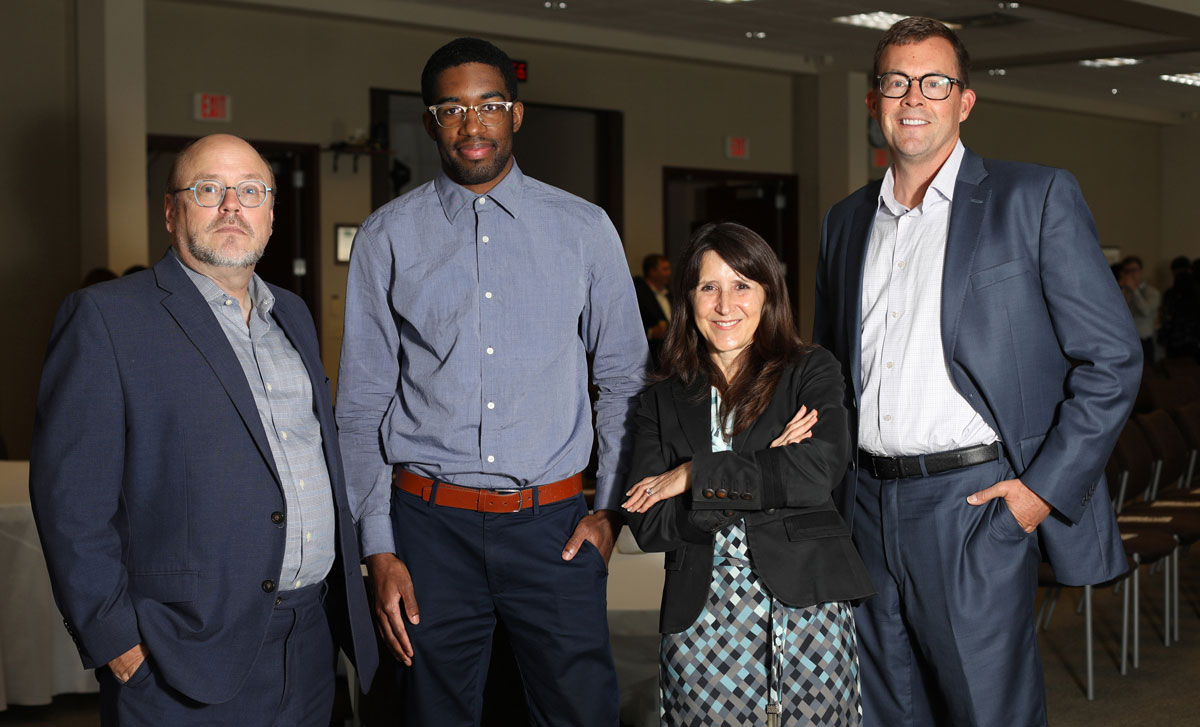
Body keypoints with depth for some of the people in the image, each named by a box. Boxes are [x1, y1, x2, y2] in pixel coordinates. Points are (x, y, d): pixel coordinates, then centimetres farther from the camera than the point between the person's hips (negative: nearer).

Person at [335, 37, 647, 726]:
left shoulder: (584, 229, 5)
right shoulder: (387, 238, 3)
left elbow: (625, 377, 10)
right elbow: (361, 404, 3)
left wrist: (611, 506, 3)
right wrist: (379, 549, -1)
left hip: (554, 525, 0)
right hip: (431, 523, 0)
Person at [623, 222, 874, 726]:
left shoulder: (812, 372, 8)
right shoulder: (663, 402, 12)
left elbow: (820, 469, -10)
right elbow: (648, 524, 1)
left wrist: (697, 476, -6)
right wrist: (762, 476, -7)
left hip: (806, 608, -1)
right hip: (701, 621, 1)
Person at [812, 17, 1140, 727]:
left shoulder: (1038, 198, -2)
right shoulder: (846, 220, 14)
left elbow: (1112, 358, -5)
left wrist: (1047, 487, -10)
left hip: (977, 507, -5)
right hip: (867, 508, 5)